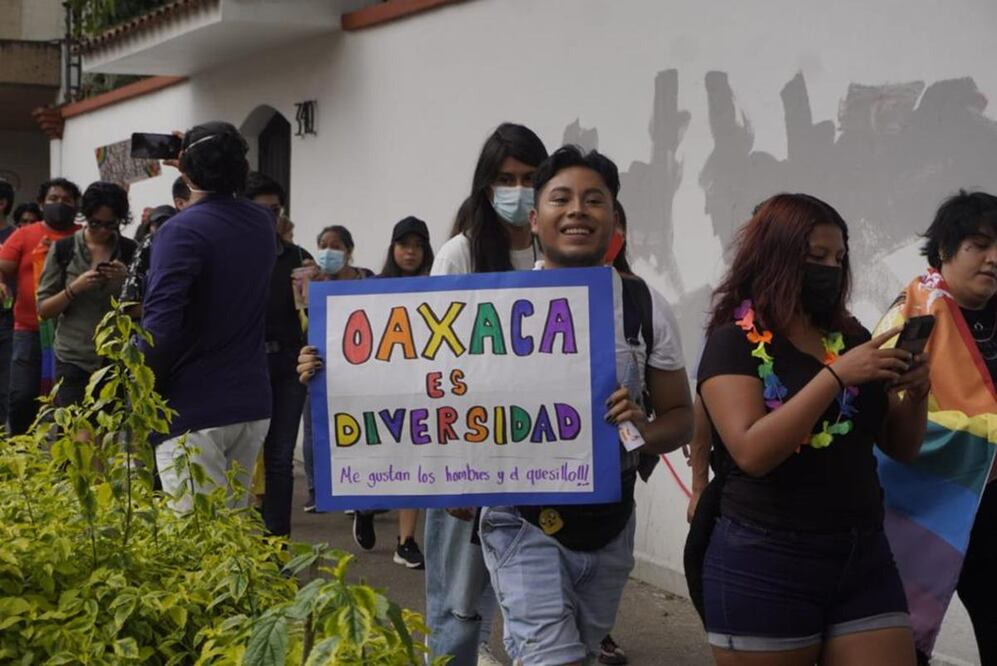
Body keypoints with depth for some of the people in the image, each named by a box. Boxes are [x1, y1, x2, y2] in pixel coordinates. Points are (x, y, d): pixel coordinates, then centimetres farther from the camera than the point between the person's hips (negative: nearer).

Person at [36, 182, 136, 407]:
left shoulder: (131, 252, 4)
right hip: (73, 361, 0)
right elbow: (43, 309, 1)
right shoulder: (63, 249, 2)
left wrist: (127, 281, -12)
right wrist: (75, 288, -15)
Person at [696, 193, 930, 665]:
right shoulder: (734, 342, -6)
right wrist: (836, 375, -23)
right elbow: (752, 452, -20)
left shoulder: (850, 337, 9)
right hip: (765, 566, -5)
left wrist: (916, 394, -6)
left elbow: (901, 448, 14)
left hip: (863, 558, 5)